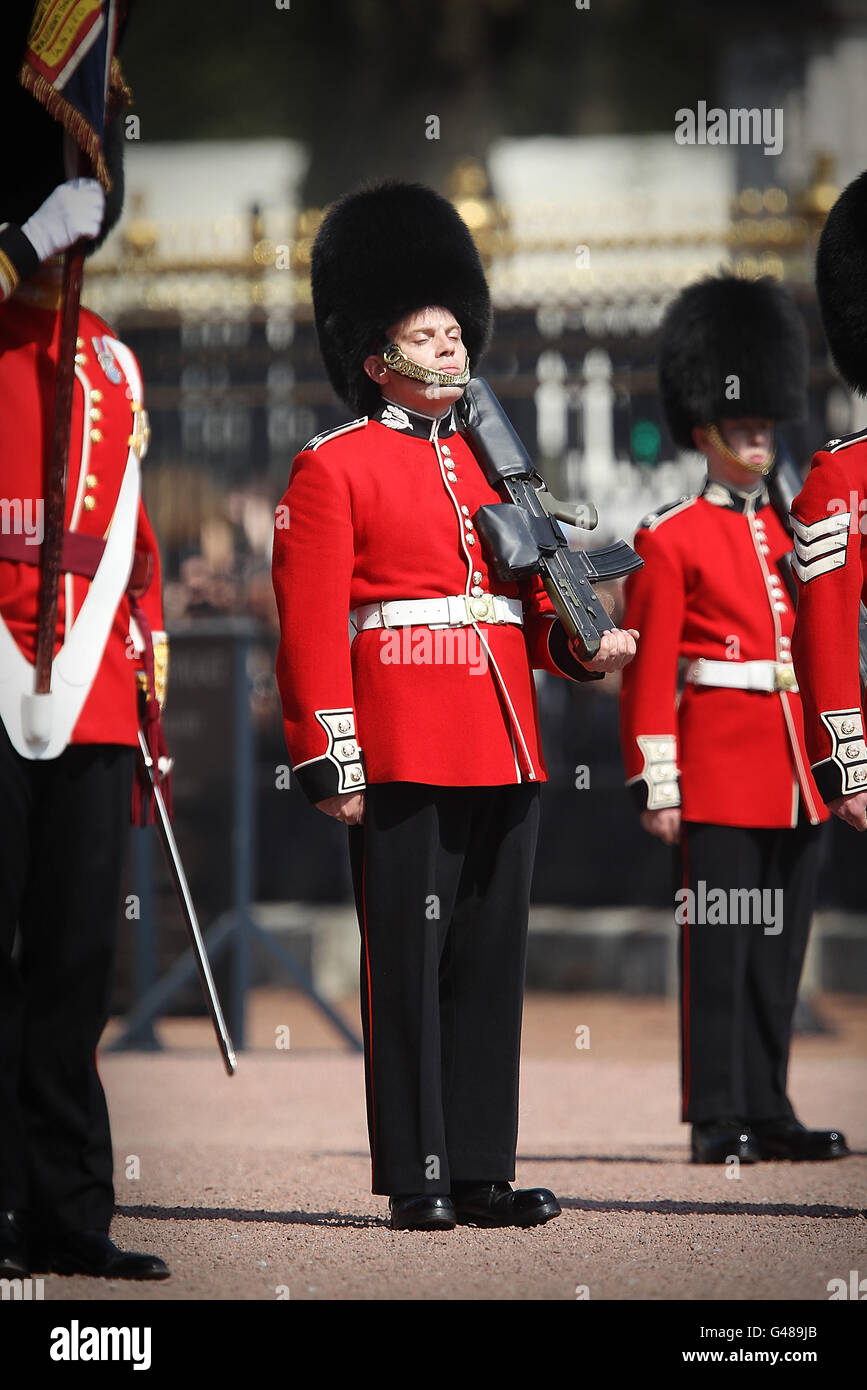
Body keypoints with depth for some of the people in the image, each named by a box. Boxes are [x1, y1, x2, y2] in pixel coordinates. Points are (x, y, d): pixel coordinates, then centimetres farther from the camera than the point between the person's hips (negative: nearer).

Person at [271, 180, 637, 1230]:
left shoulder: (490, 463, 19)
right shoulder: (334, 468, -1)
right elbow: (310, 626, -7)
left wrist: (578, 645, -1)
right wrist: (330, 763, -13)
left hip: (505, 748, 6)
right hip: (403, 752, -6)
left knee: (489, 962, 7)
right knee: (407, 961, -4)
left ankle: (481, 1173, 11)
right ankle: (417, 1178, -1)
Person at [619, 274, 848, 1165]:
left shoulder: (794, 531, 15)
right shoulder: (671, 540, -2)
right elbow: (648, 671, -5)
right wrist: (657, 783, -11)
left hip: (796, 771, 6)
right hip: (719, 765, -6)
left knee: (780, 947, 7)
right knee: (719, 940, -5)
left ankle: (769, 1113, 12)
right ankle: (719, 1119, -2)